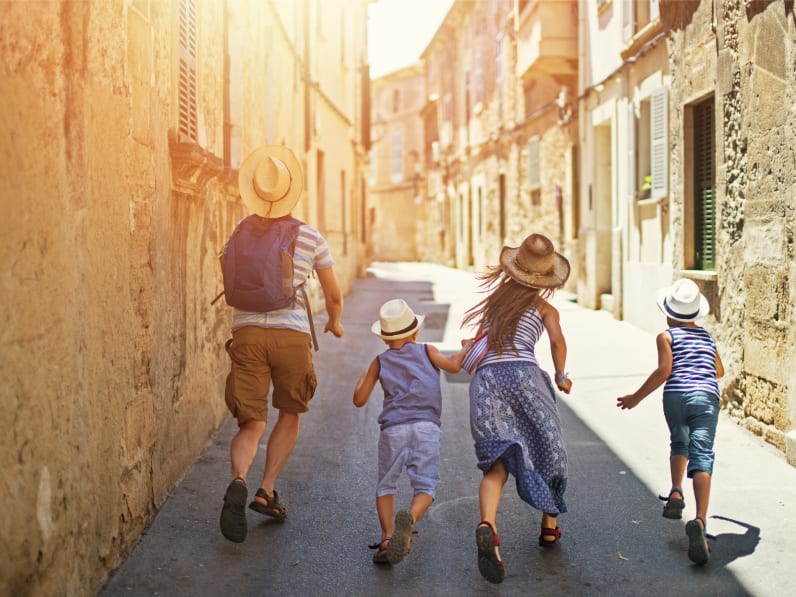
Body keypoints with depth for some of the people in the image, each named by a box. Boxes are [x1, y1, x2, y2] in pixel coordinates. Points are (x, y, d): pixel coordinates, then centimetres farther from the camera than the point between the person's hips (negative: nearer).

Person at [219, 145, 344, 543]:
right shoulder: (311, 238, 4)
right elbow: (333, 295, 13)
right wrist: (335, 322, 34)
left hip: (247, 332, 1)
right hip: (292, 333, -1)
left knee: (251, 425, 4)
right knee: (289, 415, 21)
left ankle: (238, 482, -26)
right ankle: (266, 491, 10)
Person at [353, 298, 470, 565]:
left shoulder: (379, 362, 16)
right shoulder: (426, 351, 13)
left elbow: (359, 400, 15)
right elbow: (453, 365, -3)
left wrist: (362, 378, 34)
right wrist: (465, 350, 17)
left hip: (393, 429, 1)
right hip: (426, 427, -1)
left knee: (386, 486, 12)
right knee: (425, 485, -1)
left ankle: (387, 536, -7)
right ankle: (409, 518, -31)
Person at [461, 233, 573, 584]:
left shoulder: (495, 298, 23)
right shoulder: (543, 307, 10)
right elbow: (557, 340, -7)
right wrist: (561, 377, 8)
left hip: (484, 379, 3)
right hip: (522, 374, -3)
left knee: (496, 464, -7)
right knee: (547, 450, 19)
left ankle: (487, 526, -35)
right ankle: (549, 526, 31)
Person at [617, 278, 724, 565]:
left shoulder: (667, 336, 9)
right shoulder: (707, 337, 23)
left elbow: (664, 370, -6)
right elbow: (719, 372, 37)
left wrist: (636, 397, 1)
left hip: (675, 396, -1)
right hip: (706, 398, 1)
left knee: (679, 444, 28)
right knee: (701, 456, -11)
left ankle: (676, 492, 6)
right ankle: (699, 521, -30)